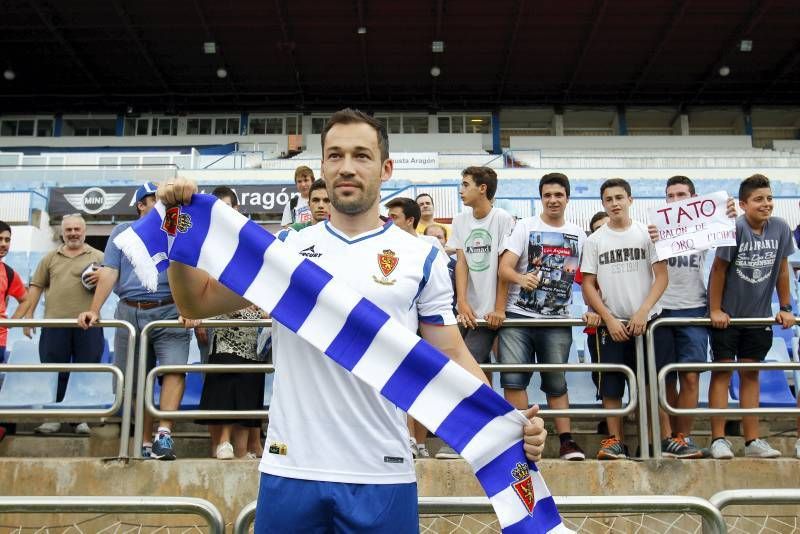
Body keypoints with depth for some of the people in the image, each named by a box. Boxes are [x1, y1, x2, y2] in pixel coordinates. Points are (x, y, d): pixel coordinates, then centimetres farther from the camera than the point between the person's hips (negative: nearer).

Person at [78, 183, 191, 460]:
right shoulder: (122, 232, 14)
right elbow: (109, 272, 4)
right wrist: (94, 310, -8)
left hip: (168, 312, -2)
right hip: (130, 313, 2)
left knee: (174, 366, -23)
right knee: (137, 382, 5)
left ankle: (164, 434, -26)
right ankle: (146, 445, 14)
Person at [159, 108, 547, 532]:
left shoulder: (421, 257, 2)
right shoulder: (286, 248, 5)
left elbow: (451, 356, 3)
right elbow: (198, 303, 10)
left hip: (382, 475, -1)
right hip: (289, 470, 1)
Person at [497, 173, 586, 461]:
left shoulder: (578, 235, 12)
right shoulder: (525, 226, 2)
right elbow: (504, 268, -7)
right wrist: (521, 278, -28)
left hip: (558, 321, 2)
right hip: (518, 317, -2)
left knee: (557, 383, 6)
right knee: (514, 380, -6)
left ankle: (566, 440, 11)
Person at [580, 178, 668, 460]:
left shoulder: (647, 233, 4)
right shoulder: (595, 240, 6)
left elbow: (661, 276, 0)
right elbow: (588, 285, 5)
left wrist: (643, 312, -11)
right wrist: (609, 319, -5)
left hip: (646, 320, -1)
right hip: (611, 323, 1)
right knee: (611, 384, -1)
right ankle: (614, 440, 8)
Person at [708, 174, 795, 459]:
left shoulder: (780, 228, -5)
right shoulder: (736, 228, -18)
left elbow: (782, 269, 5)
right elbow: (719, 269, -13)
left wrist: (785, 308, 7)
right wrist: (715, 310, -12)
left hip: (758, 316, 4)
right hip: (727, 315, -4)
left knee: (750, 374, 10)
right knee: (722, 371, -1)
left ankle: (752, 440, 15)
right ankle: (718, 439, 2)